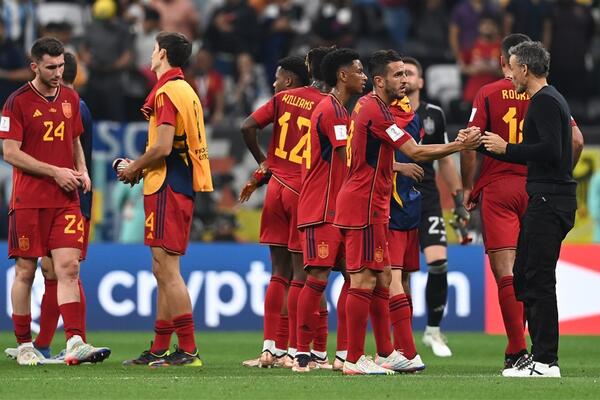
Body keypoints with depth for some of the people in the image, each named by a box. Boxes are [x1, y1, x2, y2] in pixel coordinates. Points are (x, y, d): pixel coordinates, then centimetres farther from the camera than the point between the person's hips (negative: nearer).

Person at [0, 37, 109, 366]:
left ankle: (75, 343, -19)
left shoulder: (70, 98, 12)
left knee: (68, 268, -9)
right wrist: (55, 171, -13)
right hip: (28, 200, -3)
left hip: (66, 200, 3)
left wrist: (81, 171, 5)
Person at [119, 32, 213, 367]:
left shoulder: (167, 92, -13)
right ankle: (159, 350, 17)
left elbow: (163, 147, -20)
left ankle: (188, 350, -12)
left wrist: (135, 168, -5)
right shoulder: (186, 91, 18)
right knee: (164, 272, 13)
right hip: (183, 188, 10)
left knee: (168, 270, -10)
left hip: (166, 188, -10)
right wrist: (141, 167, 15)